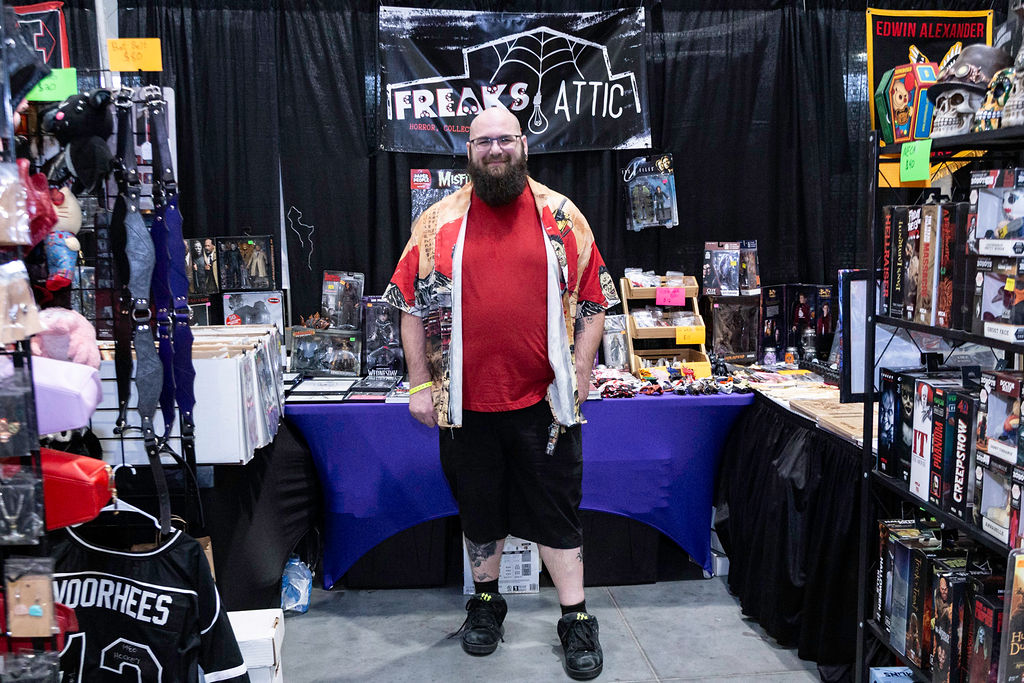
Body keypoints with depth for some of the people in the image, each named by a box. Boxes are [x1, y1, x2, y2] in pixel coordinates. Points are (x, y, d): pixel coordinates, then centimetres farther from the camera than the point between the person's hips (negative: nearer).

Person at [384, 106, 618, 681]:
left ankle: (577, 620, 22)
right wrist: (421, 384, 2)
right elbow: (413, 306, 6)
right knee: (480, 510, 16)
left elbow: (593, 303, 3)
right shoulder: (440, 221, 3)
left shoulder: (562, 216, 2)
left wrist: (579, 379, -2)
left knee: (557, 513, 7)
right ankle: (486, 602, 37)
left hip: (543, 401, -1)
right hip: (468, 403, 1)